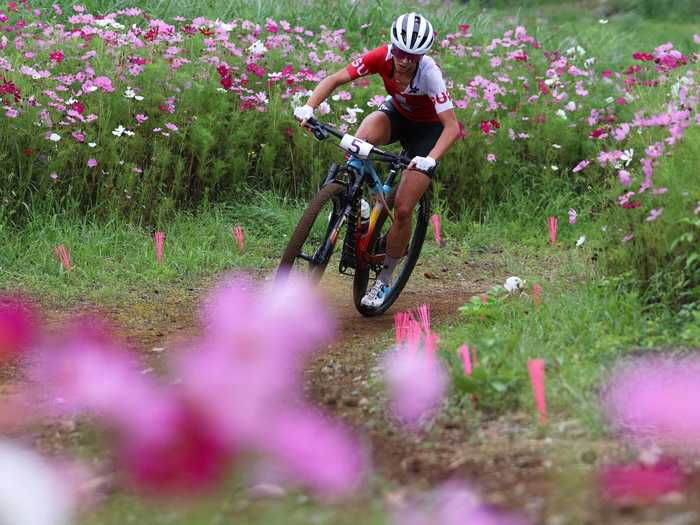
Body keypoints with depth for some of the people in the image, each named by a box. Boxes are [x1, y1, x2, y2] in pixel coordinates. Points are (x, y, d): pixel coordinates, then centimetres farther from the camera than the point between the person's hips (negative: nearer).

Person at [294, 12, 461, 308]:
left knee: (403, 210, -10)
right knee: (362, 140, -35)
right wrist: (309, 107, -39)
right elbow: (335, 79, -22)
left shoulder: (429, 73, -34)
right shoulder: (382, 57, -25)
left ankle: (384, 280, 8)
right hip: (396, 115, 3)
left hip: (427, 129, -3)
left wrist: (430, 160, -53)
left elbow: (452, 126, -37)